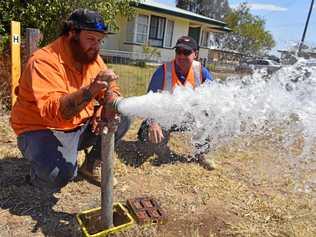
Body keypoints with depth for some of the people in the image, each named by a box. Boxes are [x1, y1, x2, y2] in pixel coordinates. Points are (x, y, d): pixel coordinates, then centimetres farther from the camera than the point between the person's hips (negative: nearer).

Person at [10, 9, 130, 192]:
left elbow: (112, 90, 2)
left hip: (80, 126, 7)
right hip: (43, 129, -6)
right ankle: (38, 175, 6)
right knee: (61, 173, -34)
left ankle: (91, 165, 11)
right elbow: (52, 111, -35)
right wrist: (92, 89, -49)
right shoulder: (44, 61, -23)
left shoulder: (93, 58, 0)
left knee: (123, 120, -7)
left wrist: (106, 112, -21)